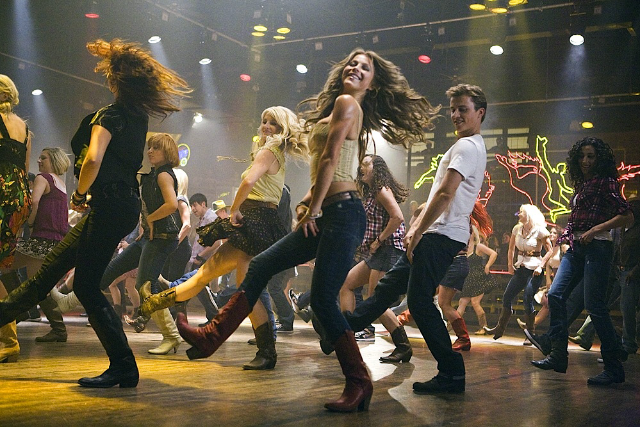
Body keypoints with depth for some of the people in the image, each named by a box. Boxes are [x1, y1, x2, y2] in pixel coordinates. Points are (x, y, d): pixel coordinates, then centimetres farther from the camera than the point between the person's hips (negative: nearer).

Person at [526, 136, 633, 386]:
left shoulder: (605, 183, -4)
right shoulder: (581, 185, 18)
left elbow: (627, 216, -12)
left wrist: (596, 229, -17)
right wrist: (568, 234, 9)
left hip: (597, 248, -8)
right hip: (576, 248, 8)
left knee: (594, 306, -9)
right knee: (555, 294, -4)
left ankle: (614, 368, -1)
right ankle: (557, 354, -2)